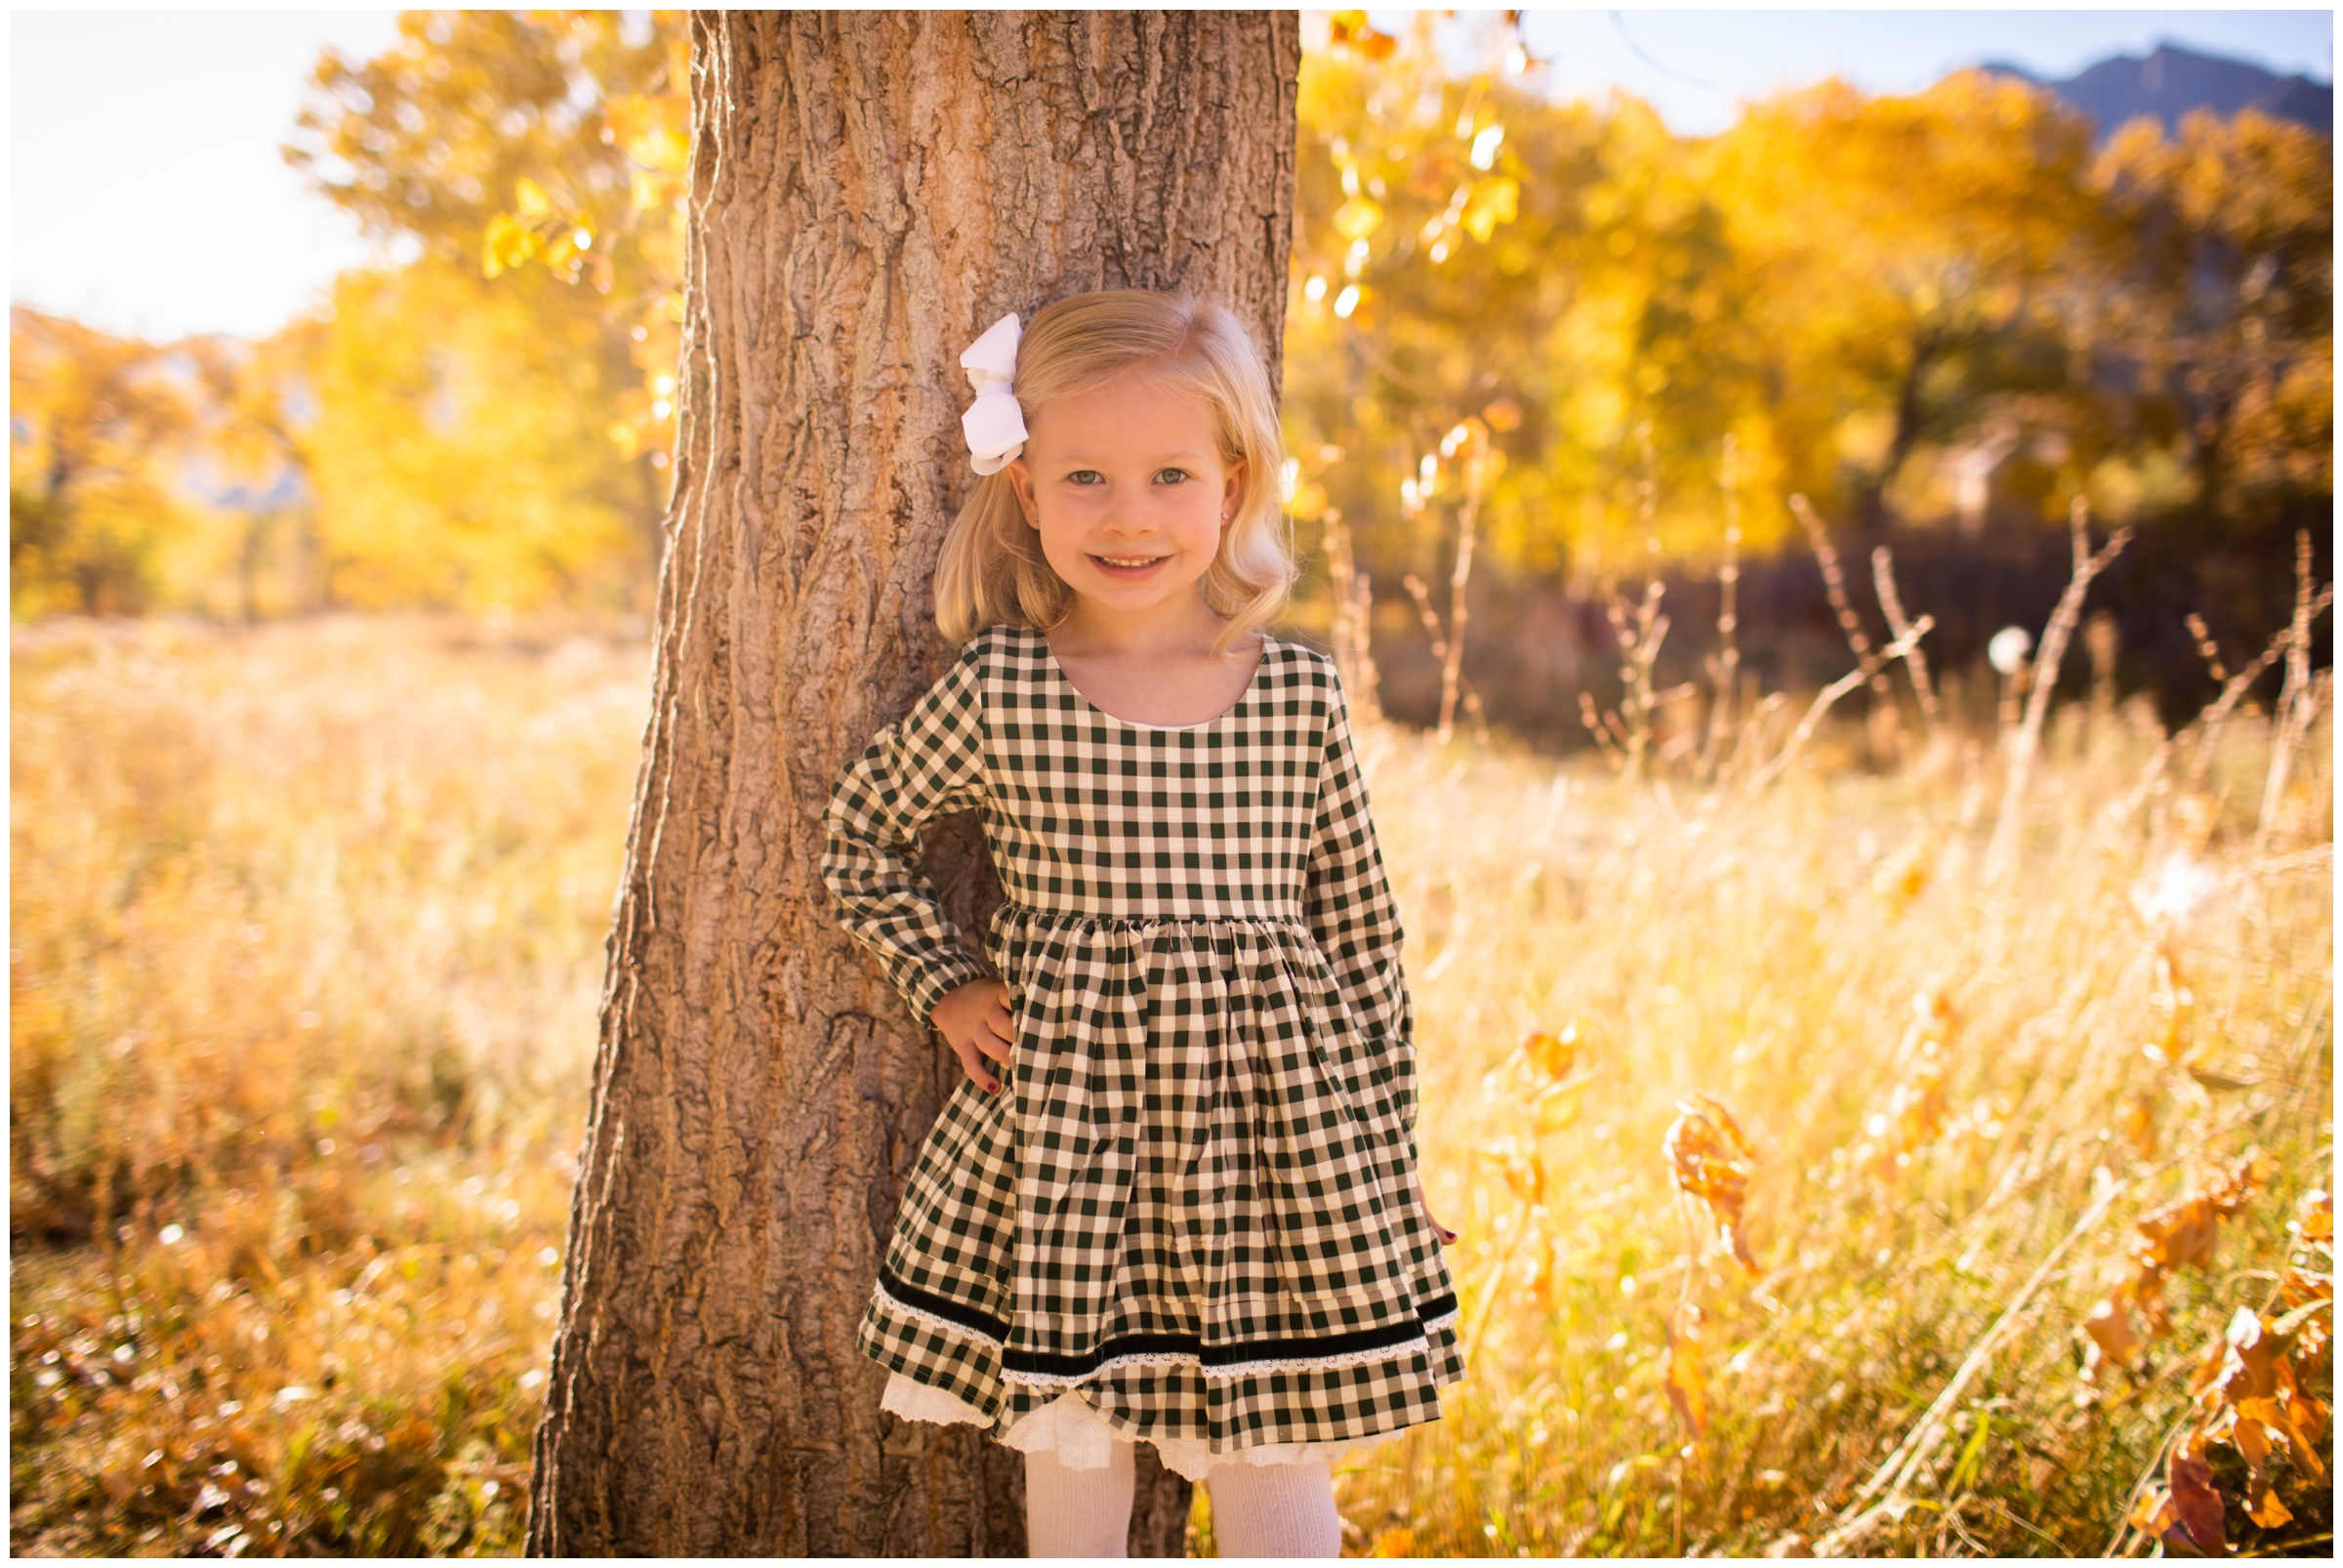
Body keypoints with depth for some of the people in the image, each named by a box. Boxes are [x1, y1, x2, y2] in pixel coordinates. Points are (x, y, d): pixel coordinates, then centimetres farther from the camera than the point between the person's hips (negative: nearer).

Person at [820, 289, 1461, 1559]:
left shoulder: (1300, 694, -3)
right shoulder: (998, 691, -6)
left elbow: (1359, 923, 4)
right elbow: (858, 835, 9)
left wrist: (1381, 1134, 6)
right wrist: (944, 985, 1)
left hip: (1272, 1119, 0)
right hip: (1062, 1114, 0)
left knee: (1278, 1454, 10)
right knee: (1066, 1440, 14)